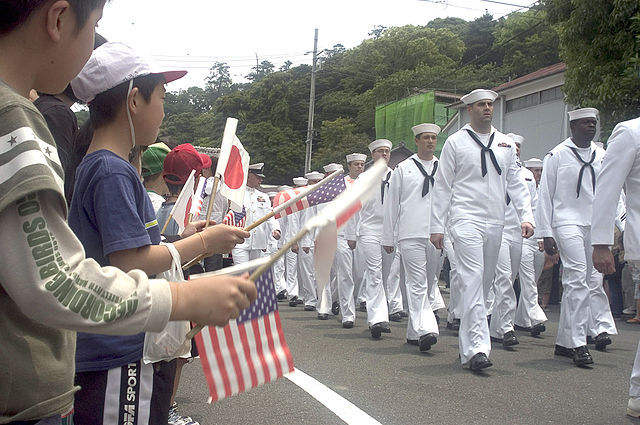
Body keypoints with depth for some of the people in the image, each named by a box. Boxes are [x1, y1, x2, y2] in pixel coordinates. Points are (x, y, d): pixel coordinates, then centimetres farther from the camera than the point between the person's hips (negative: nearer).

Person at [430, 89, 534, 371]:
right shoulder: (456, 142, 3)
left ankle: (467, 344, 20)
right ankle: (477, 348, -20)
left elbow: (515, 183, 16)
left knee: (485, 282, 9)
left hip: (495, 222, 5)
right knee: (472, 281, -16)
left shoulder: (505, 143, 15)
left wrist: (526, 216, 2)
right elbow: (442, 186, 3)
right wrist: (437, 226, -2)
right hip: (466, 219, -5)